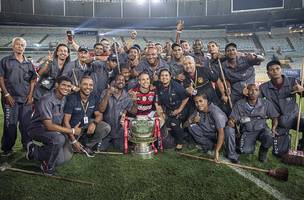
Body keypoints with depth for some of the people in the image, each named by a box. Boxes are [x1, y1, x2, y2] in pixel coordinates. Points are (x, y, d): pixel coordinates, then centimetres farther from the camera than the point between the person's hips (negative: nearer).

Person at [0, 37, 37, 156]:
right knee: (10, 124, 0)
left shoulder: (28, 63, 14)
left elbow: (33, 80, 13)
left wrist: (30, 95, 3)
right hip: (11, 98, -3)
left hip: (26, 99, 3)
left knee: (26, 124, 6)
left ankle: (27, 146, 19)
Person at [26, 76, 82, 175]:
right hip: (38, 129, -7)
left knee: (67, 156, -3)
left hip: (54, 129, 8)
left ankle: (34, 151, 15)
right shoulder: (46, 101, -25)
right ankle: (48, 166, -10)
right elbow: (49, 126, -29)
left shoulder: (64, 99, -1)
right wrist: (72, 131, -24)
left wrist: (73, 140, -6)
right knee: (59, 138, -36)